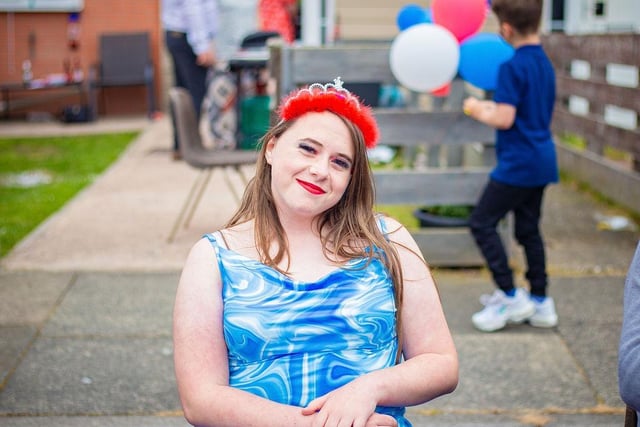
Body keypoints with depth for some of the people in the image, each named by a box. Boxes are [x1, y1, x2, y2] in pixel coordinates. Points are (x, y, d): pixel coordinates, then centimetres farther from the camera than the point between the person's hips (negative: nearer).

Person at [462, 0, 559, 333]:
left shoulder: (512, 67, -17)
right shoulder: (545, 64, 11)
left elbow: (504, 119, -21)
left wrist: (478, 110, -4)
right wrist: (492, 106, 15)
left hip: (518, 163, -9)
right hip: (542, 160, 9)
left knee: (482, 222, 0)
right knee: (528, 229, 16)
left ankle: (510, 296, 1)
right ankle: (540, 302, 20)